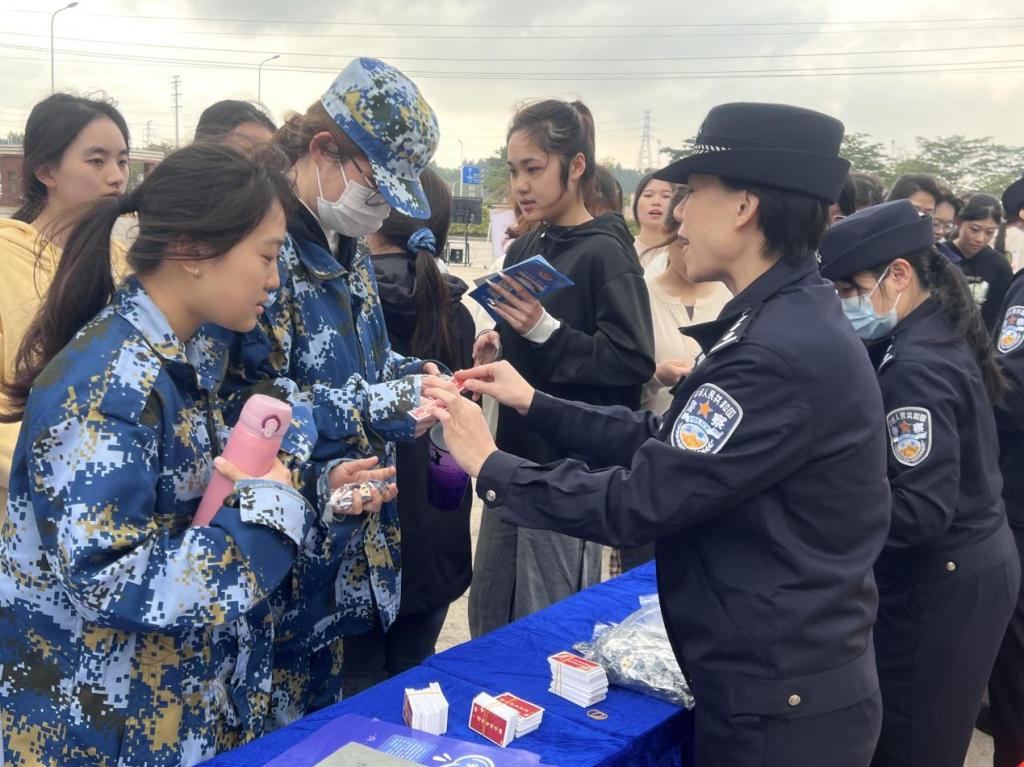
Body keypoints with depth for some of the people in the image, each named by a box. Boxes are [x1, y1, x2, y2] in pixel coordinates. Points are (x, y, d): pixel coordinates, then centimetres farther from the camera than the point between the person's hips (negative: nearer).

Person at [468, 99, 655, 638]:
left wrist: (546, 331, -25)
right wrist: (496, 347, 2)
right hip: (516, 456, 8)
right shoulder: (522, 251, 11)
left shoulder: (604, 253, -12)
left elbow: (635, 361, -18)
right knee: (489, 618, 16)